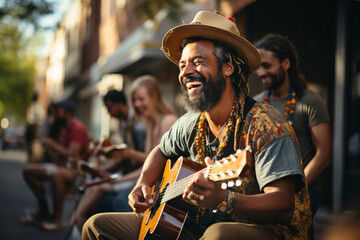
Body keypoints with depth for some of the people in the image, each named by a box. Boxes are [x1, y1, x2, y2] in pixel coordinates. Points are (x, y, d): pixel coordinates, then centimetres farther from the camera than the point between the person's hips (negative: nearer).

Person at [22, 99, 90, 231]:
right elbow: (60, 155, 13)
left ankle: (57, 220, -30)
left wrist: (51, 143, -16)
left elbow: (71, 154, -25)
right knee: (29, 170, 3)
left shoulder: (78, 128, -14)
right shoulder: (64, 129, 15)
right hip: (63, 165, 10)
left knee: (56, 174, -42)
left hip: (76, 169, -10)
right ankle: (43, 211, 3)